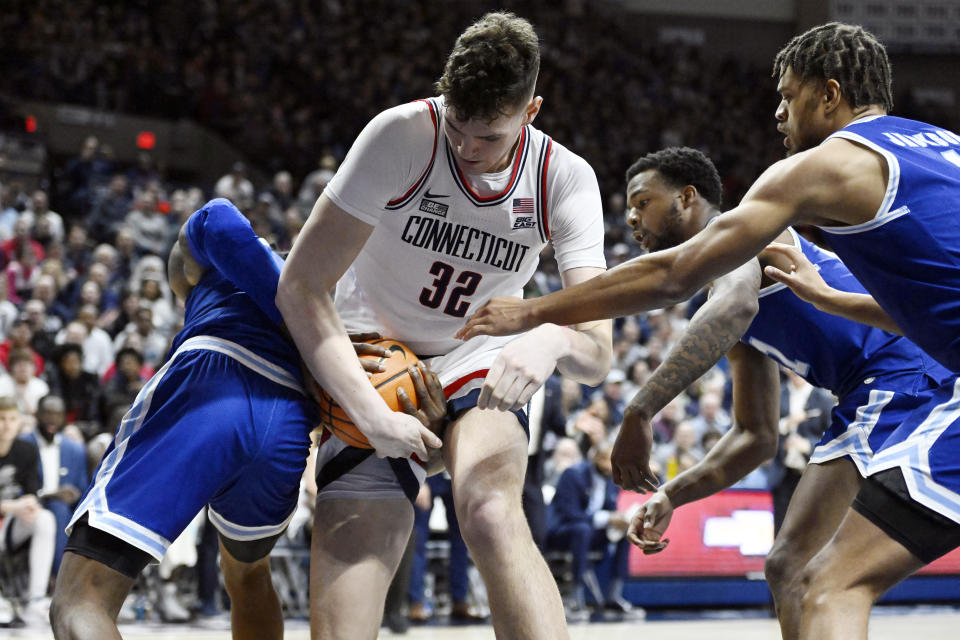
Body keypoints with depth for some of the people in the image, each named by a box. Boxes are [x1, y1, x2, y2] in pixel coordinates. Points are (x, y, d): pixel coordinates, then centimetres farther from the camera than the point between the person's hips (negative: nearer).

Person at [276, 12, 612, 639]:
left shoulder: (566, 179, -13)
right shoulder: (402, 135, -22)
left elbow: (598, 353, -18)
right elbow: (300, 287, -21)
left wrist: (552, 339, -43)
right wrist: (370, 411, -30)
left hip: (478, 368, 1)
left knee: (492, 514, -29)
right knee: (354, 541, -20)